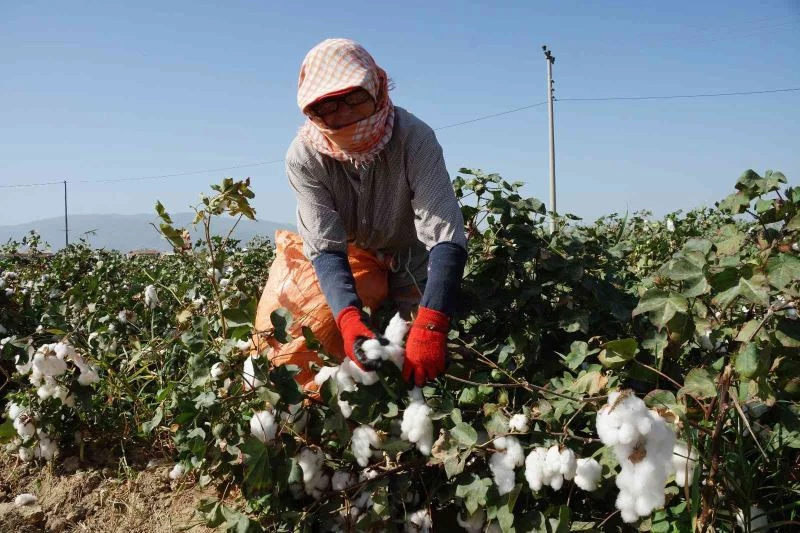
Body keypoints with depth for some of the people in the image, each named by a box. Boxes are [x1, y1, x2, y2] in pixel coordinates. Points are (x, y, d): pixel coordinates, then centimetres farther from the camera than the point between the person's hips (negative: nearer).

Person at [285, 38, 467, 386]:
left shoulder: (413, 138, -30)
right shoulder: (304, 158, -25)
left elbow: (447, 239, -37)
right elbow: (325, 249, -28)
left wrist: (429, 327, -51)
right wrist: (349, 319, -47)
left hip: (413, 273, 0)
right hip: (346, 279, 1)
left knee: (422, 367, 3)